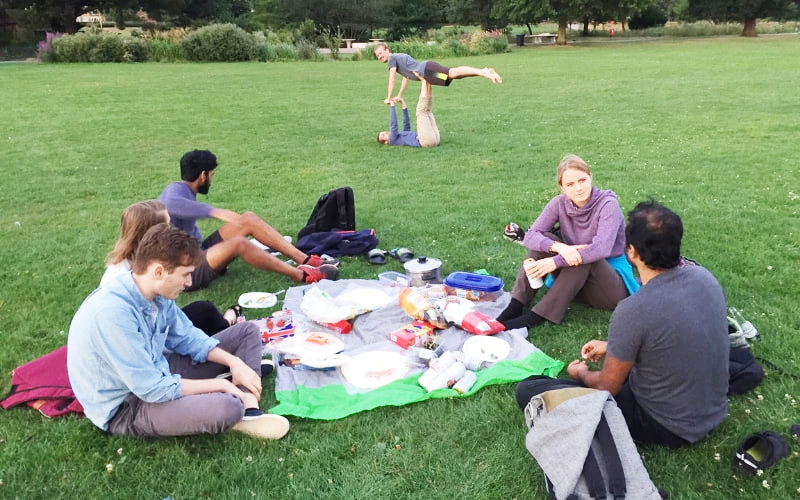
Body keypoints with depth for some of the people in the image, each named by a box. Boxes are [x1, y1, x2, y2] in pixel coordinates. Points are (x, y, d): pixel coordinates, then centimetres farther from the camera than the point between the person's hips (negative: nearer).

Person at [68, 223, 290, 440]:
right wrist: (220, 385, -20)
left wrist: (234, 361, -7)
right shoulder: (112, 312, -31)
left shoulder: (157, 293, -7)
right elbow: (152, 389, -29)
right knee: (227, 406, -37)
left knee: (247, 331, 7)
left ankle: (250, 412, -10)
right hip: (125, 407, -9)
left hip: (155, 374, 9)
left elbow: (187, 338, 8)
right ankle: (242, 407, -2)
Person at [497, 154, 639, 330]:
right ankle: (516, 307, -25)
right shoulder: (560, 203, -5)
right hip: (576, 281, 4)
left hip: (613, 284, -4)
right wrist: (559, 247, -36)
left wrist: (556, 261, -37)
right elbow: (531, 235, -16)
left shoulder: (608, 204, -17)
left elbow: (602, 249, -31)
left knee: (583, 258, -33)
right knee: (545, 241, -18)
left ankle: (535, 317, -33)